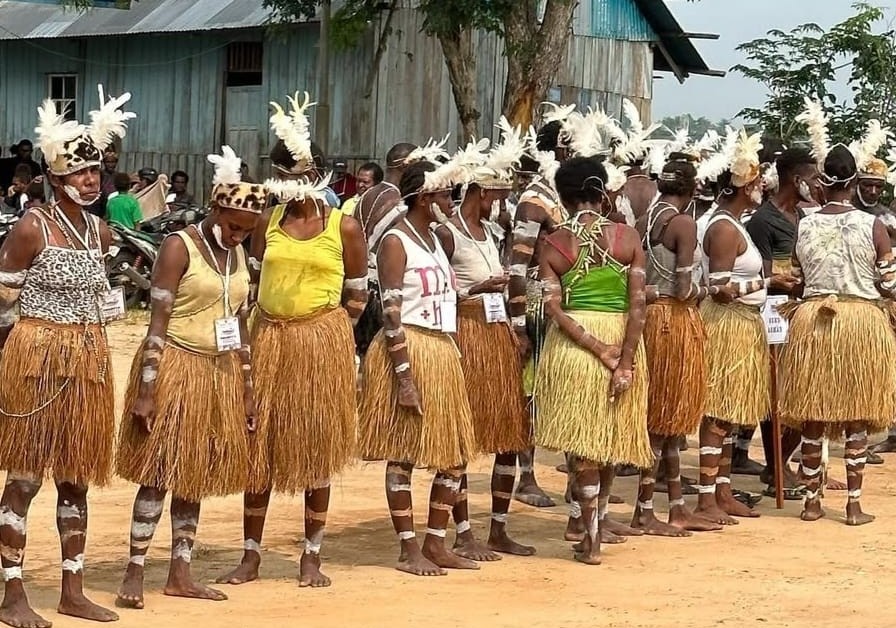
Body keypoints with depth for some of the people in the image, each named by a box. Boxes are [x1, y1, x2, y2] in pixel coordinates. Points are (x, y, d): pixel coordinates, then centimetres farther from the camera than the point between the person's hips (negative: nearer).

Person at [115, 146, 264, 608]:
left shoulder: (238, 254, 10)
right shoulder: (179, 247, -11)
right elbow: (158, 322, -15)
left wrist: (248, 391, 13)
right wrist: (145, 391, -19)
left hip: (221, 374, 7)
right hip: (176, 368, -7)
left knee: (196, 475, 9)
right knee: (158, 473, -6)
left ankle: (180, 574, 15)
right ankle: (134, 574, 0)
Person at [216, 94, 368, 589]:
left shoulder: (344, 226, -2)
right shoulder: (268, 222, 5)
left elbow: (357, 297, 3)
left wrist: (325, 324, 1)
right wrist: (274, 312, 7)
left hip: (322, 341, -3)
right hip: (269, 337, 3)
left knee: (317, 447, 3)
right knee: (259, 444, 5)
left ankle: (312, 557, 12)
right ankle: (250, 556, 13)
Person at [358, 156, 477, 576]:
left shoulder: (436, 241, 16)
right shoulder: (396, 242, -10)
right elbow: (391, 314, -16)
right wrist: (404, 376, -21)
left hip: (442, 352, 9)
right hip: (409, 351, -9)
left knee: (454, 454, 8)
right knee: (403, 455, -2)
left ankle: (435, 544, 17)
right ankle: (409, 550, 4)